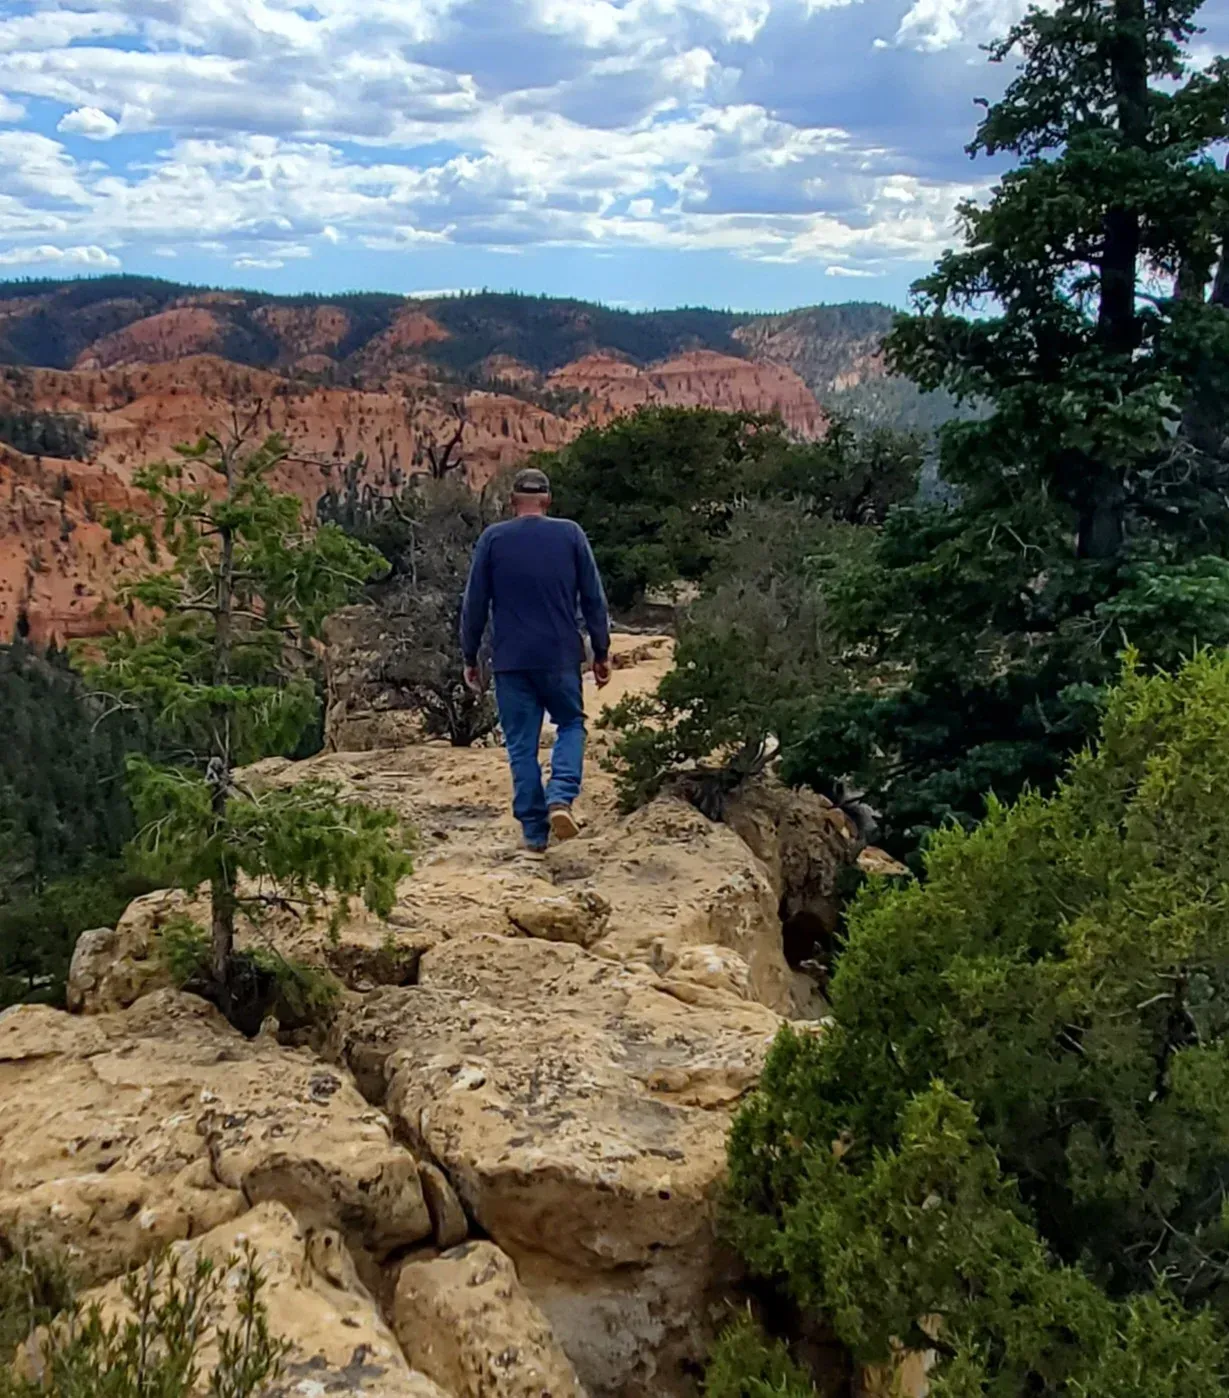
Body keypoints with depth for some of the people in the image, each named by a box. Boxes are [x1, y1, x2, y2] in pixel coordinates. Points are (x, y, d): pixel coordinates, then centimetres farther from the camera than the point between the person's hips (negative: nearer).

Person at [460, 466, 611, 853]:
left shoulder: (493, 539, 0)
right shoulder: (571, 535, 1)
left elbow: (474, 604, 1)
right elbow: (593, 598, 1)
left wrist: (470, 657, 10)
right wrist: (601, 652, 9)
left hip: (510, 661, 0)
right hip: (561, 657, 0)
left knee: (521, 745, 8)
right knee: (571, 725, 19)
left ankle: (534, 832, 10)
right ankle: (560, 797, -5)